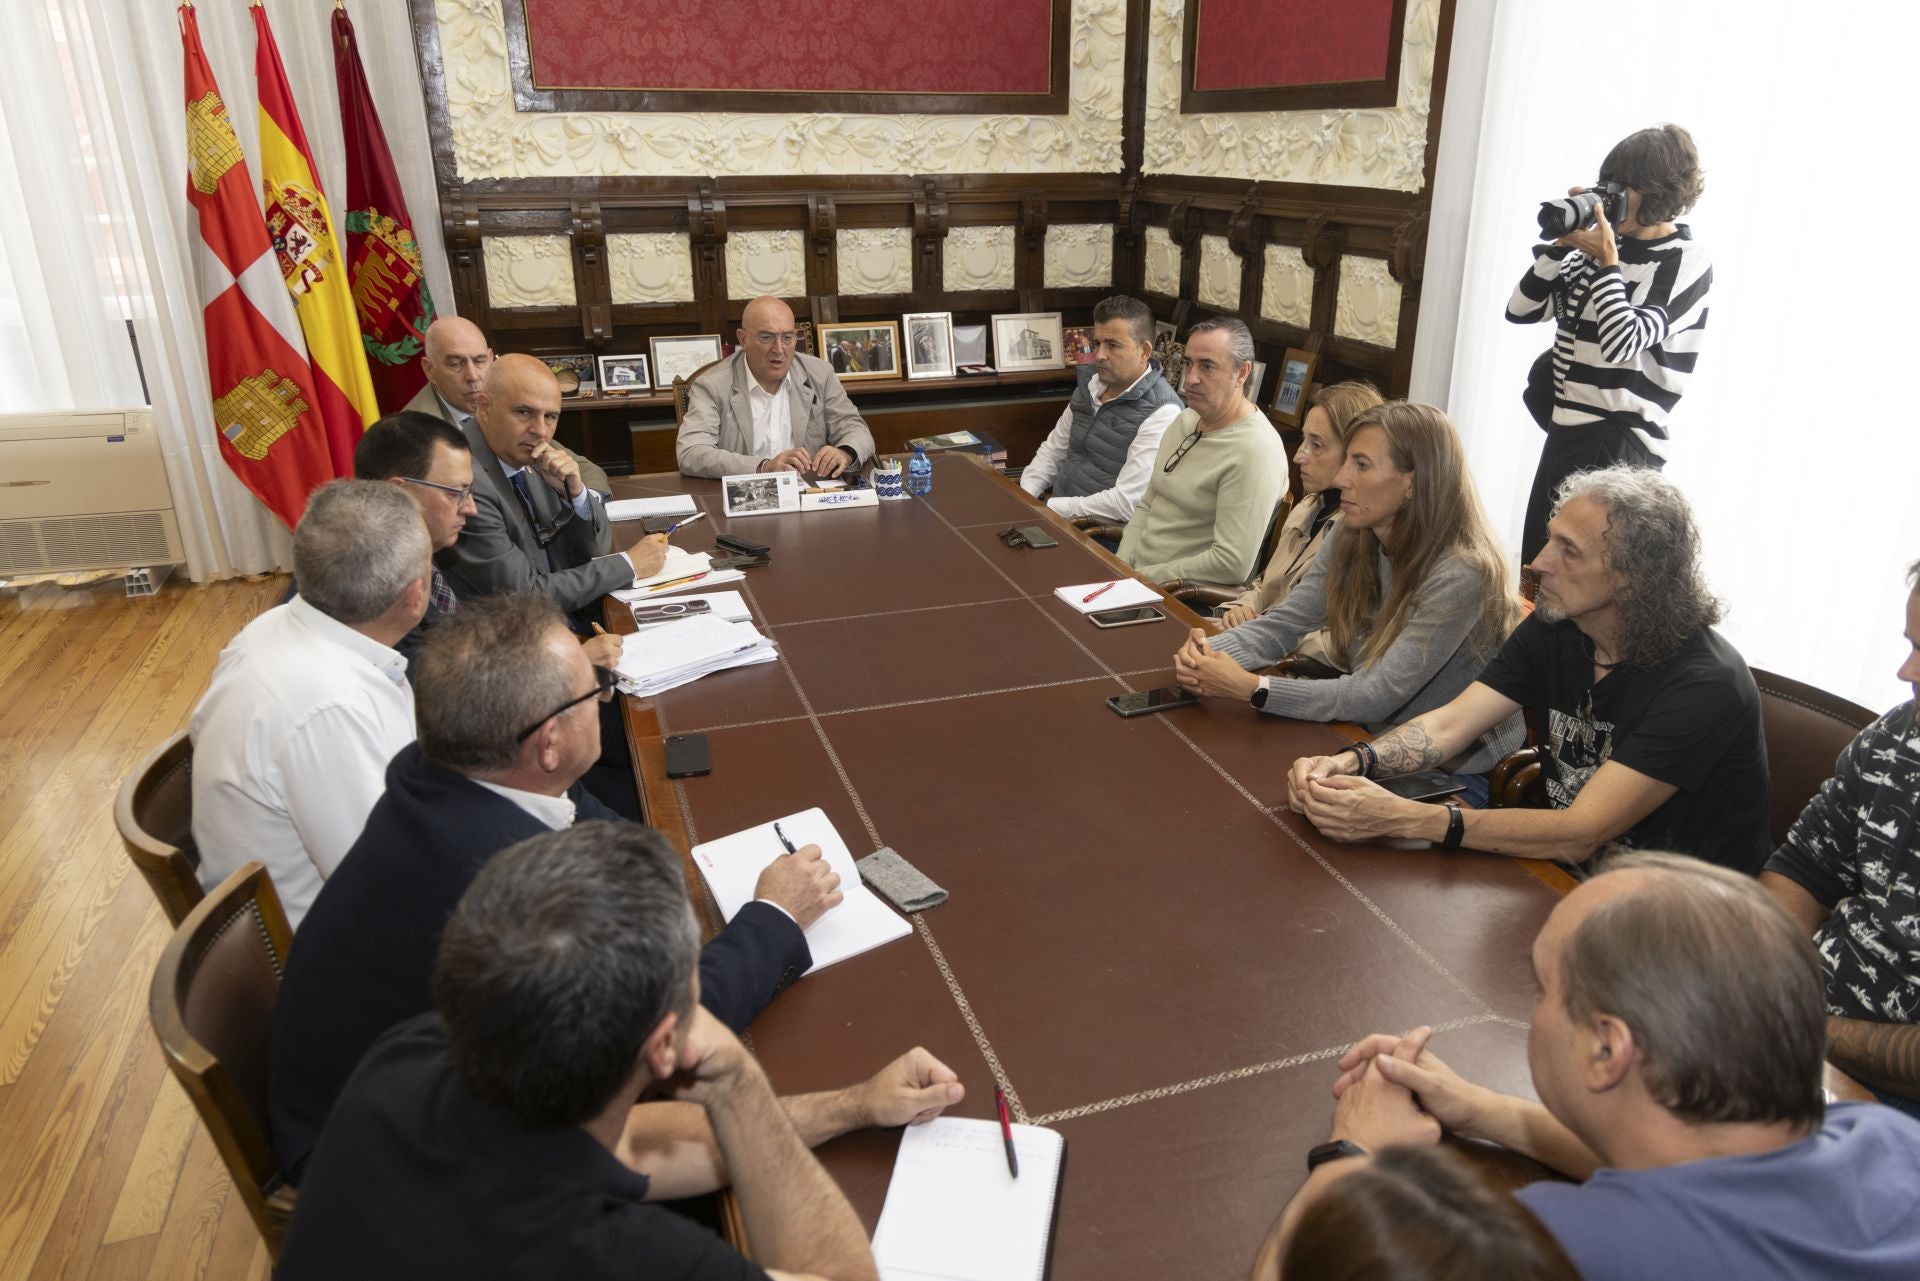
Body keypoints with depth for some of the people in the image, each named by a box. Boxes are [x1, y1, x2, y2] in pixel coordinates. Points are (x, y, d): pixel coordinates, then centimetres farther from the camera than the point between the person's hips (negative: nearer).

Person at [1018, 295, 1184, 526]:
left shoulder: (1161, 414, -16)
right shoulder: (1090, 383, 11)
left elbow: (1126, 504, -22)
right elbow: (1052, 450, 20)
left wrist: (1049, 507, -19)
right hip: (1058, 516, 8)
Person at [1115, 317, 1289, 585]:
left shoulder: (1255, 450, -17)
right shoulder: (1185, 420, 13)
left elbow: (1233, 564, -23)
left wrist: (1145, 576, -16)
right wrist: (1122, 566, 2)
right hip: (1137, 576, 8)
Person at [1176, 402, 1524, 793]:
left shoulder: (1460, 574, -25)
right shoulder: (1351, 542, -3)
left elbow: (1377, 696, -27)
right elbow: (1285, 622, -3)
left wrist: (1250, 688, -32)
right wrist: (1209, 651, -23)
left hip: (1459, 774, -6)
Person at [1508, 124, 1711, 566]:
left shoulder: (1686, 263, -9)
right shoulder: (1607, 243, 9)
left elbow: (1622, 343, -24)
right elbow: (1521, 310, 6)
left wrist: (1606, 261, -19)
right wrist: (1563, 243, -4)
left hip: (1618, 443, -7)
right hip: (1567, 429, 7)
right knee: (1535, 566, 13)